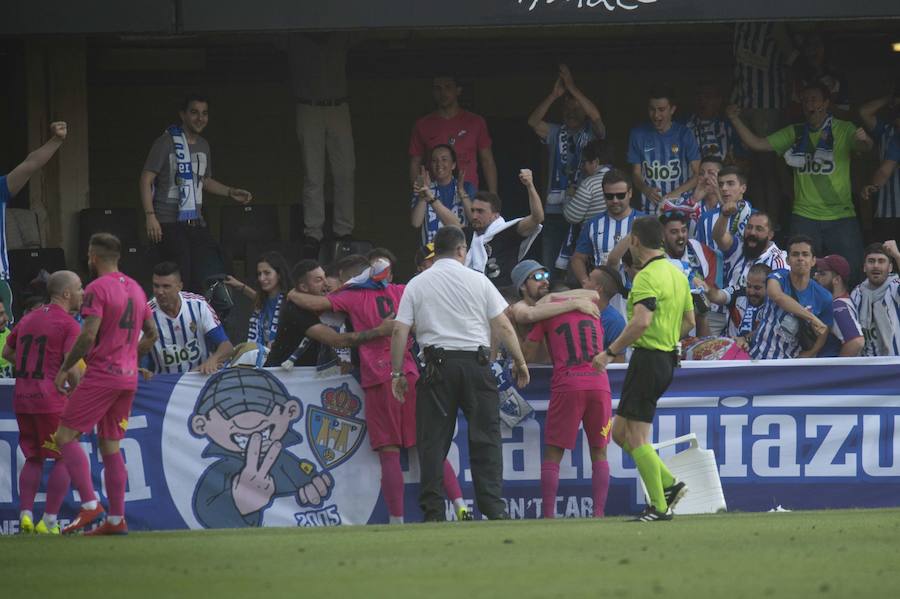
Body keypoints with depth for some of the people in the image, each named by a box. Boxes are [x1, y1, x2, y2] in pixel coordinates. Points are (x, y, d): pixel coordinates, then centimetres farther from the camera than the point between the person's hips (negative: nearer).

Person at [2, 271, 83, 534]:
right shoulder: (69, 325, -7)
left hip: (21, 398, 6)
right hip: (50, 400, -6)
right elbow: (72, 369, -15)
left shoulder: (28, 319, 15)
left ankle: (26, 514, 3)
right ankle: (49, 520, -3)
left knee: (33, 458, 17)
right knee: (64, 458, 4)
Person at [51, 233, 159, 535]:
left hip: (102, 373, -8)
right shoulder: (135, 289, 14)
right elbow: (151, 334, 19)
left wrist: (64, 369, -10)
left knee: (65, 436, -4)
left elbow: (88, 336, -19)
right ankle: (116, 518, 7)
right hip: (129, 377, 8)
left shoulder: (97, 289, -11)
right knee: (110, 447, 12)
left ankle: (90, 504, -16)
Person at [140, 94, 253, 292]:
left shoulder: (203, 146, 16)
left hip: (196, 222, 7)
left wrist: (231, 192, 16)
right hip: (169, 223, -7)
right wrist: (150, 216, -19)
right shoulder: (166, 142, -6)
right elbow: (146, 180, -9)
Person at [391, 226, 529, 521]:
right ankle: (493, 507, -3)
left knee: (432, 441, 3)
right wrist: (519, 362, 12)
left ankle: (433, 511, -1)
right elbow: (503, 327, 2)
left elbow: (400, 331, 1)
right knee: (485, 438, 3)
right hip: (476, 362, -1)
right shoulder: (478, 281, 4)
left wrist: (397, 373, 8)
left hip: (438, 364, 1)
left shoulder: (417, 284, 7)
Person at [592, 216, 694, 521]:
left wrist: (610, 352, -23)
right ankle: (668, 484, 10)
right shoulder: (677, 273, 14)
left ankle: (659, 506, -6)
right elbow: (689, 321, 21)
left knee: (637, 437, -5)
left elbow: (642, 322, -28)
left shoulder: (647, 277, -16)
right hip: (667, 359, 9)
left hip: (648, 359, -9)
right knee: (620, 432, 13)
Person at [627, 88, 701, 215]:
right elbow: (636, 173, 5)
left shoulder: (685, 134, 0)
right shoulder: (638, 134, 4)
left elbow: (697, 174, -2)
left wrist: (676, 193, -19)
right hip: (649, 209, 1)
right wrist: (646, 189, -17)